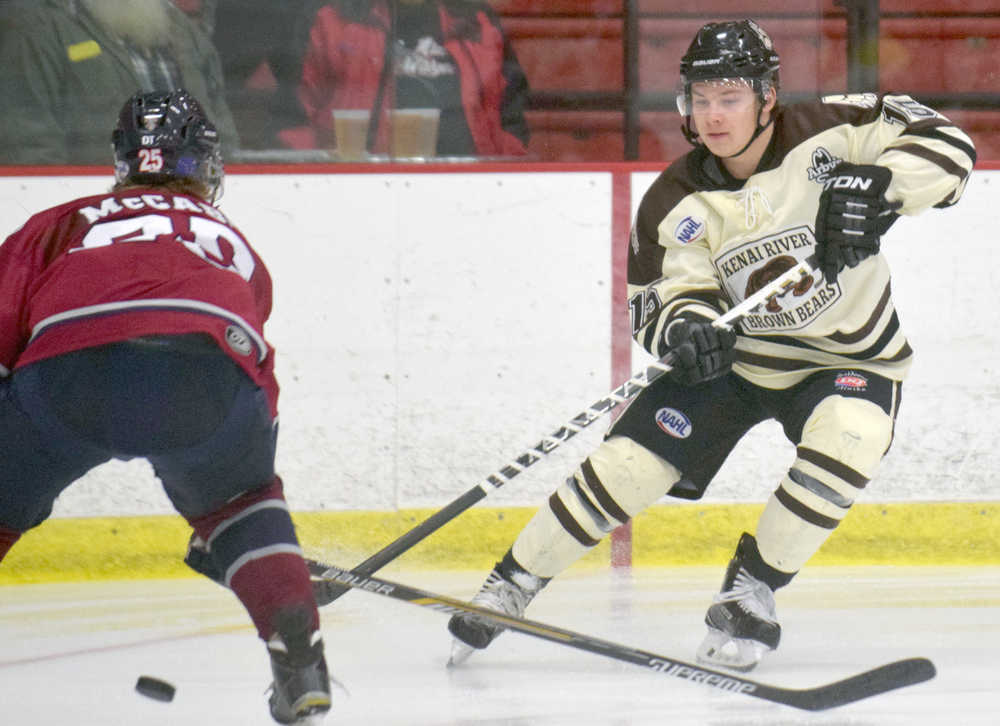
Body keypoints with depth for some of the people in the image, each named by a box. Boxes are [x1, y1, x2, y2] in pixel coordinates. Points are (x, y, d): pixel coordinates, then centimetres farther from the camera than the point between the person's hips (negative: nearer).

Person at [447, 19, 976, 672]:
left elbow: (946, 146, -21)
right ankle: (511, 586, 7)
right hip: (734, 354, 2)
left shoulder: (828, 134, -19)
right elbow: (662, 296, -13)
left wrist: (873, 187, -38)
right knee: (629, 463, -10)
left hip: (850, 359, -2)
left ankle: (750, 593, -13)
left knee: (845, 444, -32)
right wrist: (683, 326, -37)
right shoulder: (676, 204, -13)